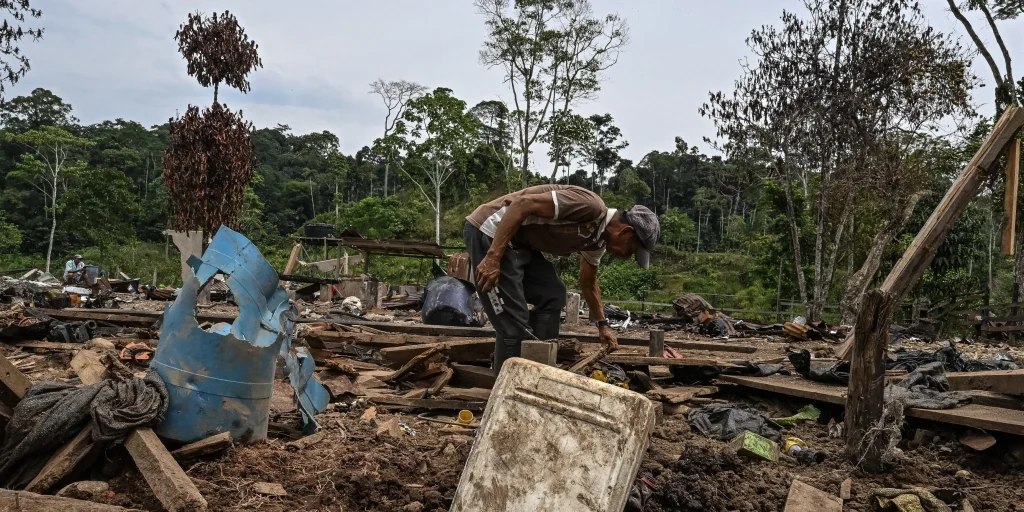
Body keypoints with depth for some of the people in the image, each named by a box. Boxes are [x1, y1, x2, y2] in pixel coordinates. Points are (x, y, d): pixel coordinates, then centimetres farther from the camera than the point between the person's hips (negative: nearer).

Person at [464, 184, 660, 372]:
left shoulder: (597, 238, 10)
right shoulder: (589, 206, -21)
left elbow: (588, 283, 27)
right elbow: (523, 204, -27)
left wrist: (602, 324, 30)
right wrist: (493, 257, -29)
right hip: (490, 232, -10)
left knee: (552, 295, 11)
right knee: (514, 322, -11)